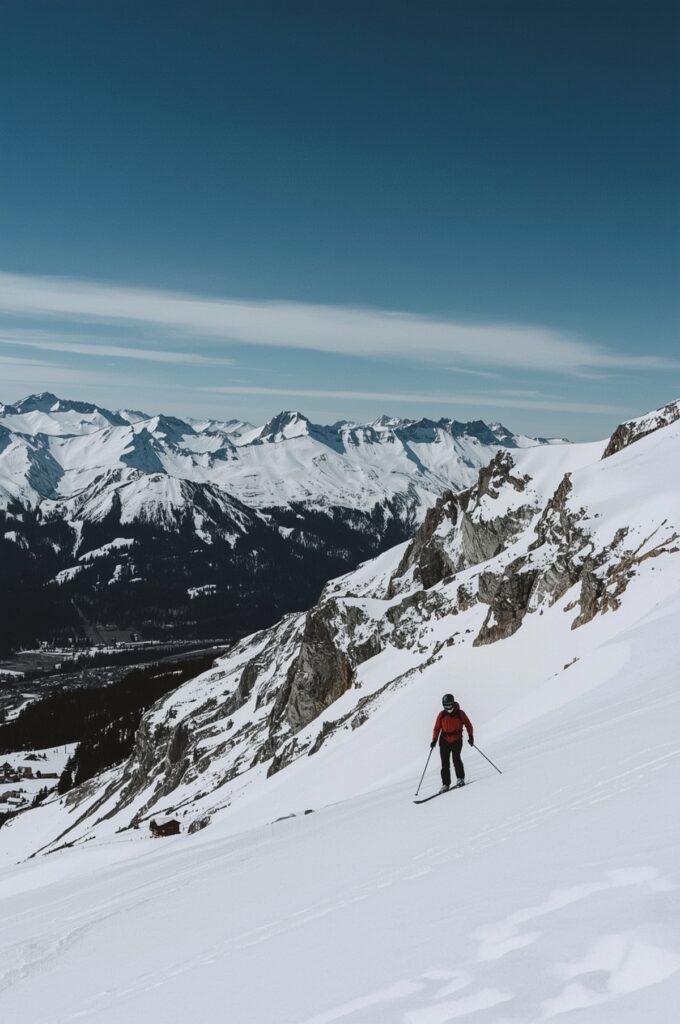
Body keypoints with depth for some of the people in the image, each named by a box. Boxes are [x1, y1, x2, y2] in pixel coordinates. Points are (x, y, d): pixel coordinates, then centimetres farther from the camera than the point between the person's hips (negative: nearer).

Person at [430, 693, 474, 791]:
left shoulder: (460, 714, -5)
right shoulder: (441, 715, 1)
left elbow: (468, 725, 4)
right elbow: (437, 728, 6)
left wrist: (470, 736, -2)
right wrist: (434, 740, -1)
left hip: (457, 740, -3)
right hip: (444, 741, 3)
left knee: (456, 758, -20)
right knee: (445, 763, 0)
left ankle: (460, 778, -4)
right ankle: (445, 784, 6)